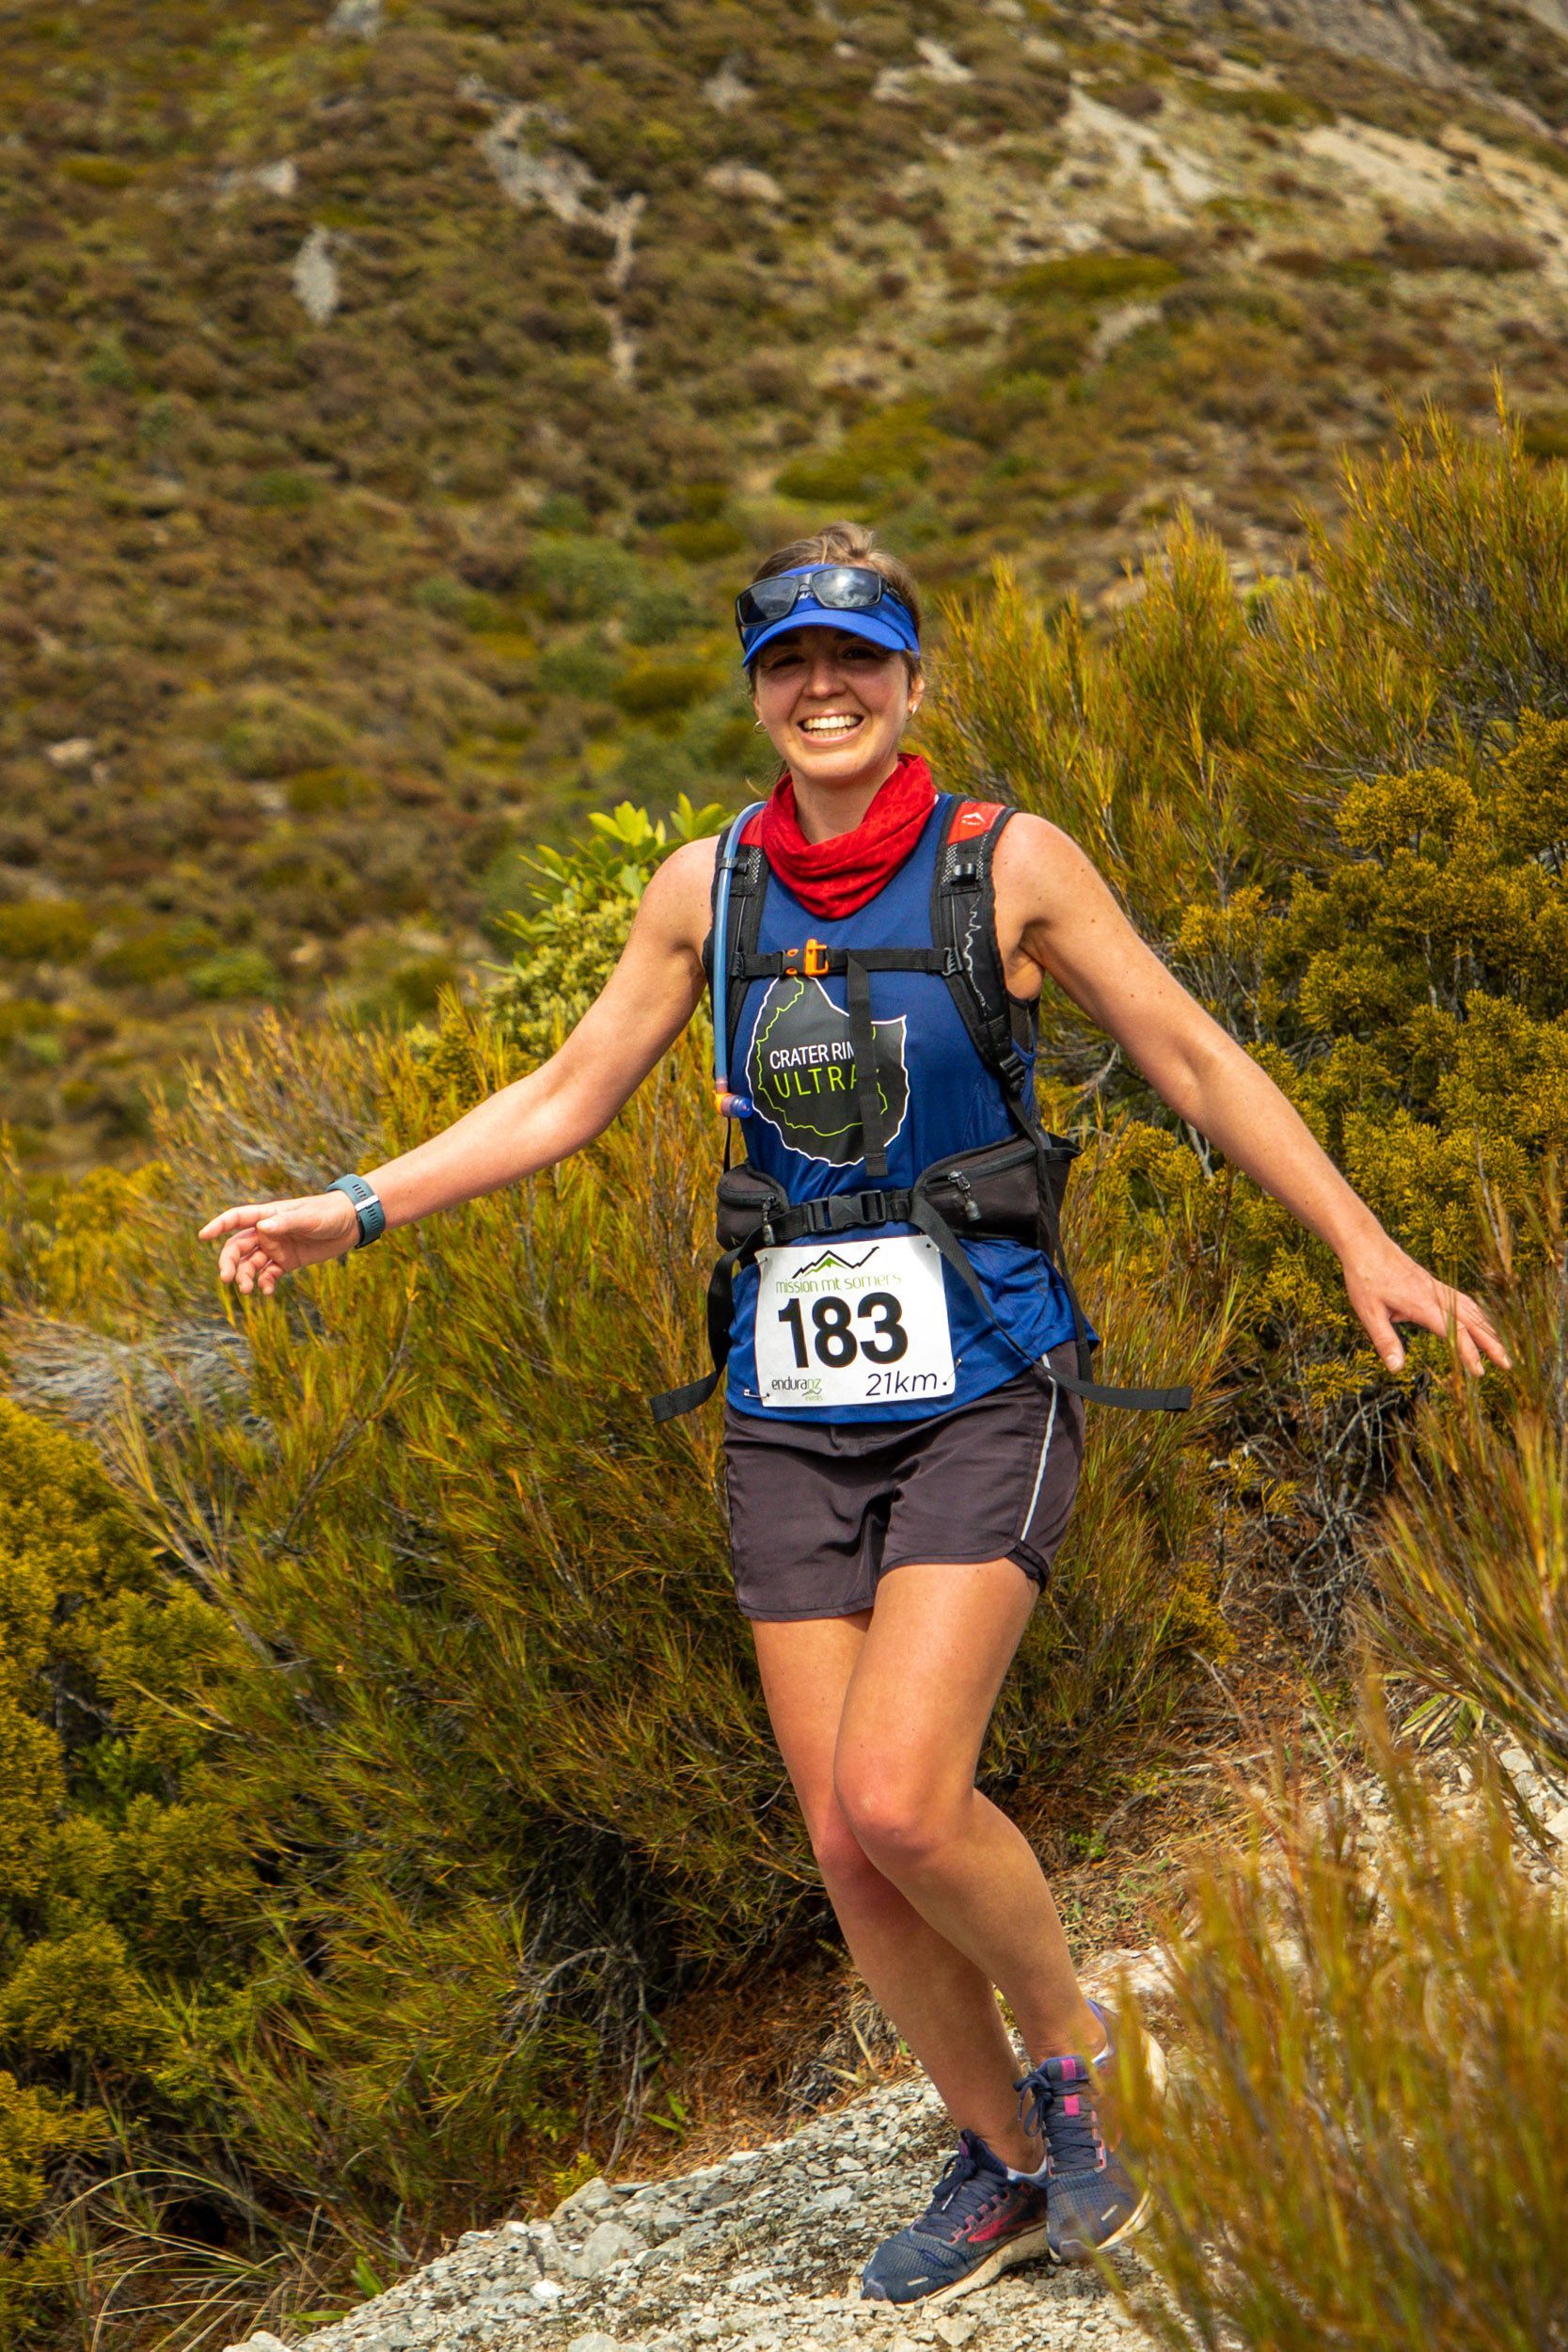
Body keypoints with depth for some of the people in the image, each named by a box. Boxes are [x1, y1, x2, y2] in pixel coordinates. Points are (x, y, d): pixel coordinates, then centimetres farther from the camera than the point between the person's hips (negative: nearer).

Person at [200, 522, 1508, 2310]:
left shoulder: (1008, 863, -4)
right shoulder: (708, 888, 5)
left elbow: (1194, 1063, 1)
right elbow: (570, 1096, 12)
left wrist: (1364, 1246, -2)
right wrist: (354, 1210, 6)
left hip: (979, 1393, -4)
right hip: (793, 1412, 4)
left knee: (902, 1800, -19)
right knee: (847, 1848, 4)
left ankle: (1071, 2042, 11)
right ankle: (1006, 2161, 25)